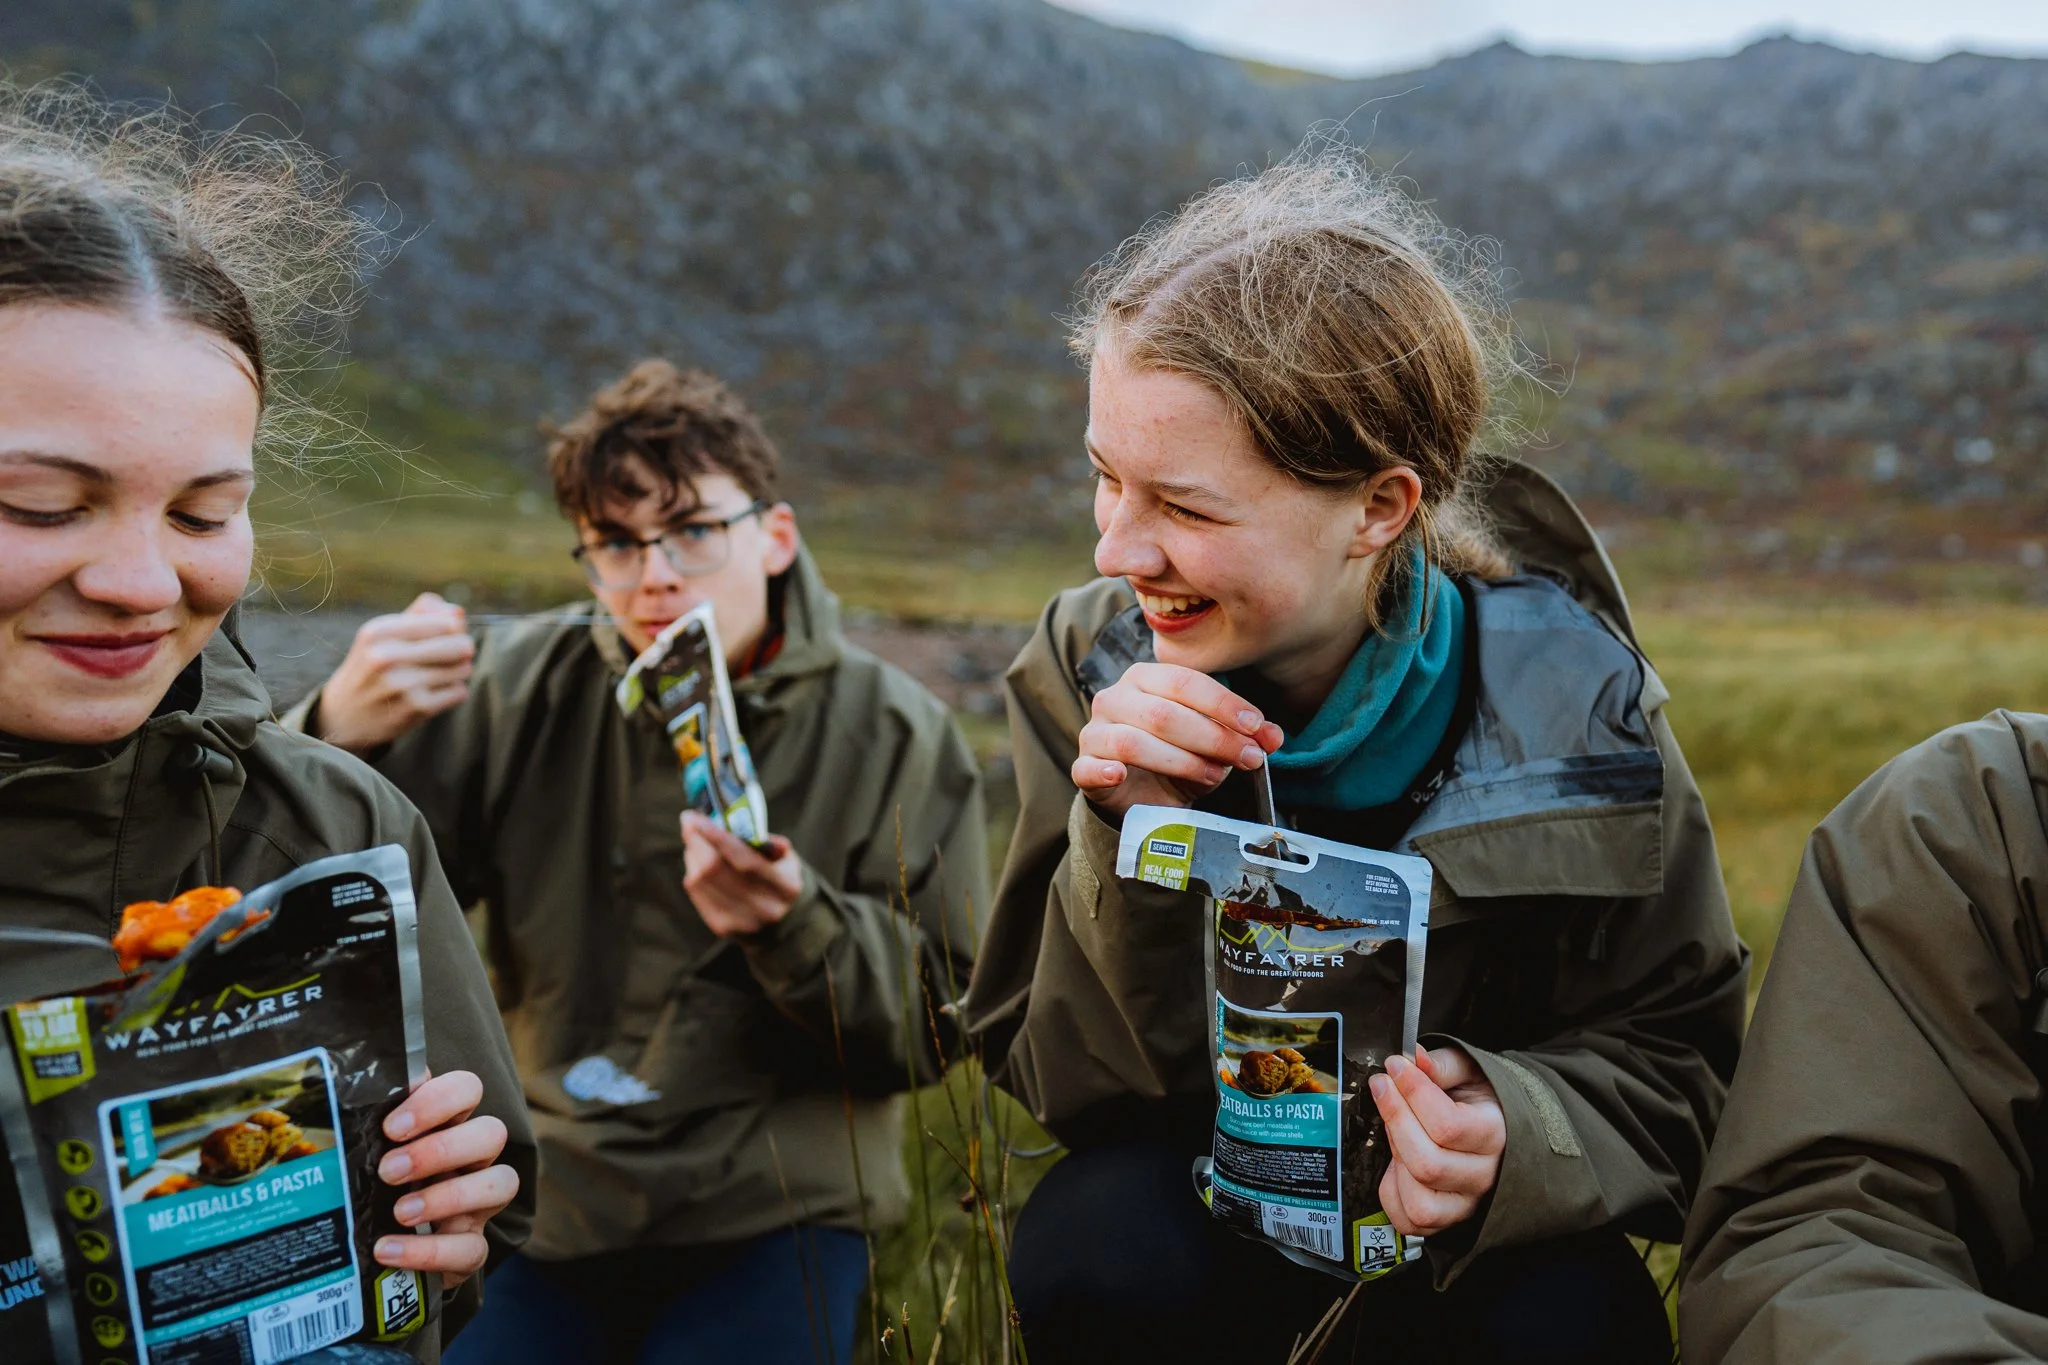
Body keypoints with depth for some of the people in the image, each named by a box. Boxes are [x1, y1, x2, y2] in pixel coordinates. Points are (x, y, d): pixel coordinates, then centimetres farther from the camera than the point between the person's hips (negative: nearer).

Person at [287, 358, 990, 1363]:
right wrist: (338, 739, -20)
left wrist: (795, 923, -24)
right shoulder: (526, 687, 2)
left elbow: (934, 1027, -5)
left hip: (773, 1212, -1)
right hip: (547, 1195, 2)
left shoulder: (894, 734, -3)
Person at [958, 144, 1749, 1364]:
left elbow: (1671, 1061, -10)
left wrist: (1518, 1133, -34)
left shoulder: (1567, 703, -20)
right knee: (1097, 1254, -31)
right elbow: (1064, 1083, -15)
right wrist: (1135, 842, -34)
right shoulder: (1093, 671, -17)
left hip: (1474, 1226, 0)